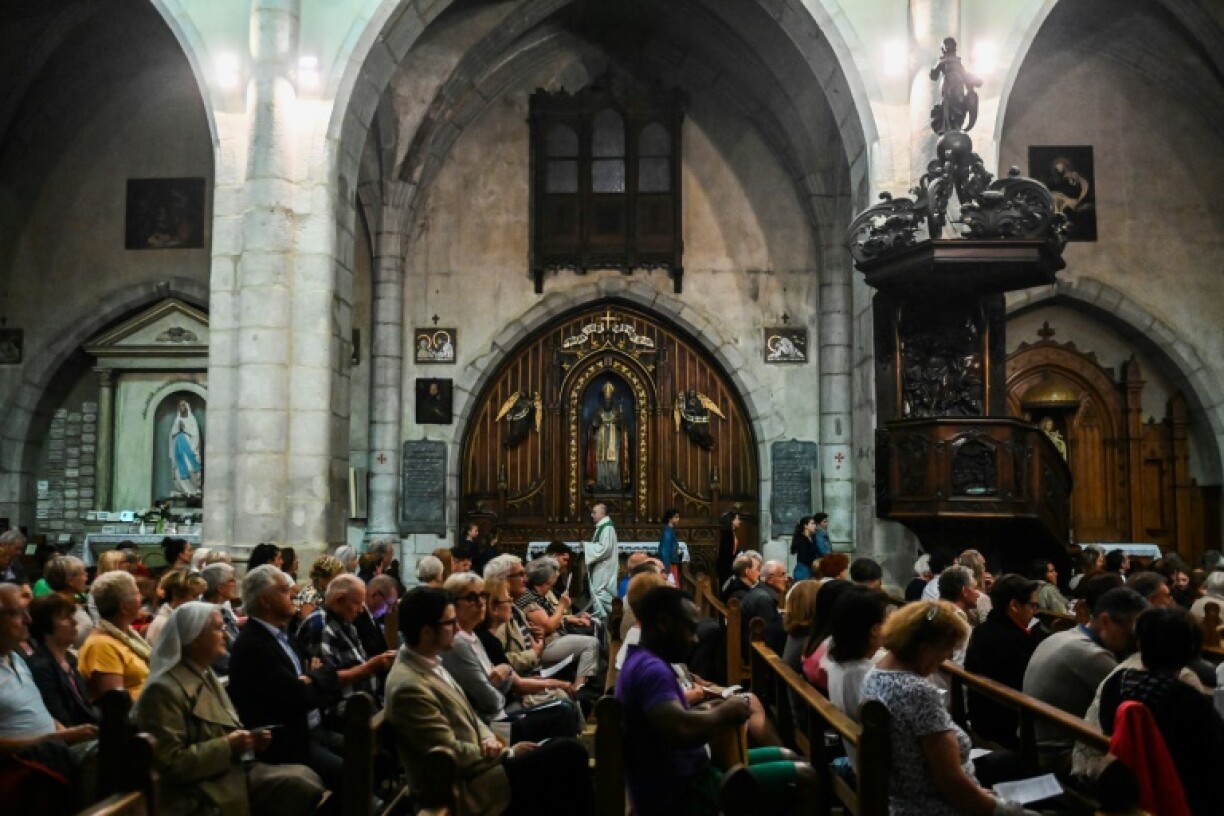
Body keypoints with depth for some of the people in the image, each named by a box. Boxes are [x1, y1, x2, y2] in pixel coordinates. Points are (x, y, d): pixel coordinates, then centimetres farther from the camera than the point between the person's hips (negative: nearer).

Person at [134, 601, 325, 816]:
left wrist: (249, 740, 3)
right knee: (301, 785, -22)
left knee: (307, 780, -14)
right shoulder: (164, 690, -15)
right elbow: (171, 763, -20)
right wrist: (227, 746, -20)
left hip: (232, 773, 9)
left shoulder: (206, 675, 15)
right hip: (199, 796, -9)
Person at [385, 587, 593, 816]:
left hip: (473, 762, 9)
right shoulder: (409, 687, -24)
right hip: (463, 788, -9)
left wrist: (488, 738, -4)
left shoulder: (429, 663, 6)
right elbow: (452, 754, -21)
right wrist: (509, 753, -10)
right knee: (569, 754, -12)